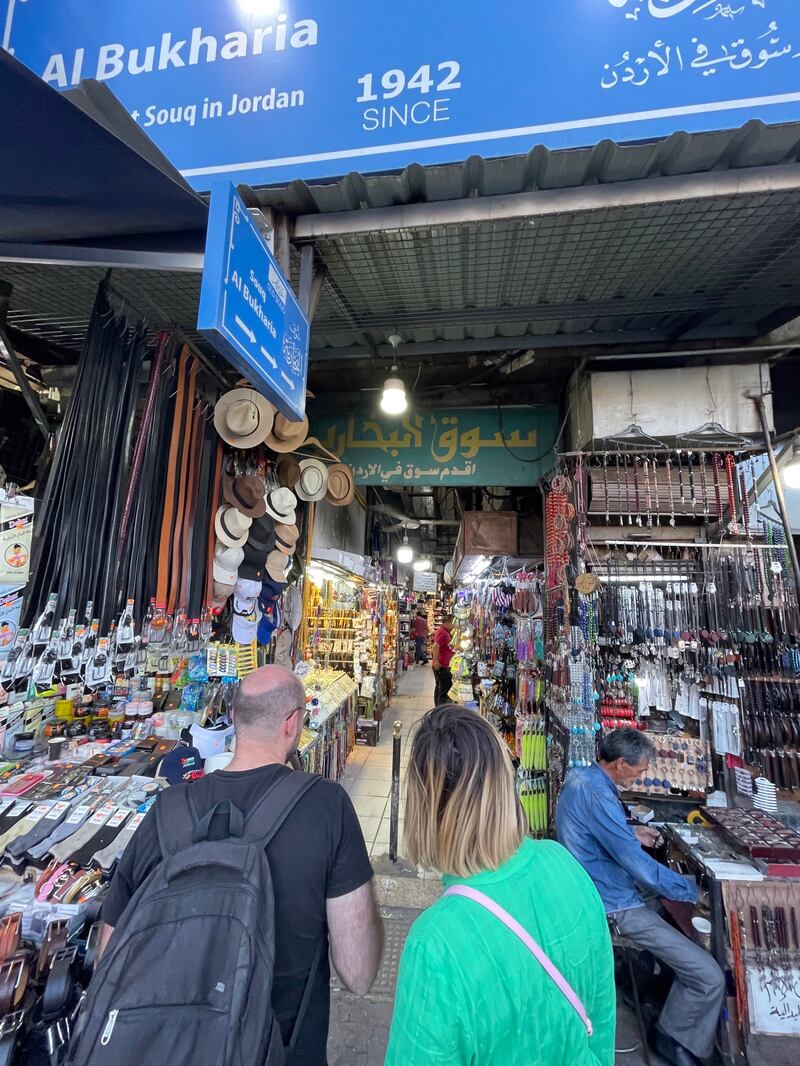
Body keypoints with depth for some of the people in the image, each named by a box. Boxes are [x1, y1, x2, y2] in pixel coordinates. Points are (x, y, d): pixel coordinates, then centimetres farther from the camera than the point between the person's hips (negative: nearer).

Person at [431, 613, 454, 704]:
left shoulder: (445, 632, 14)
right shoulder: (443, 633, -20)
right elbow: (435, 646, -29)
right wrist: (436, 662, -26)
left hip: (441, 666, 11)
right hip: (442, 666, -11)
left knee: (439, 688, 17)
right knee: (445, 690, -6)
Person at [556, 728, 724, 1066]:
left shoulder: (580, 776, 0)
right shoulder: (597, 795, -30)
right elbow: (639, 866, -26)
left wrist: (631, 833, 11)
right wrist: (693, 889, -11)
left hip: (594, 886, 10)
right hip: (615, 904, -10)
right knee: (710, 977, -11)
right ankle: (673, 1039, 14)